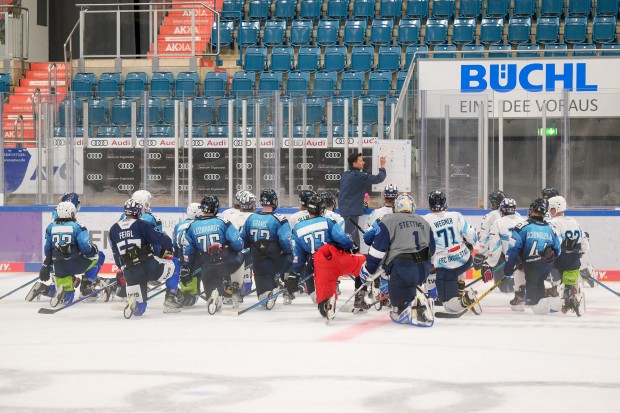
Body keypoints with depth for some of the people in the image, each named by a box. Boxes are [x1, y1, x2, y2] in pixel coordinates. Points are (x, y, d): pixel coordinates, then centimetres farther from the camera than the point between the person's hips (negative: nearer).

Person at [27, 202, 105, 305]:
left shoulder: (51, 228, 12)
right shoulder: (77, 227, -2)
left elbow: (48, 250, 16)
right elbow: (84, 246, -15)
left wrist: (46, 266, 26)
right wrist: (93, 250, 6)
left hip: (60, 268, 5)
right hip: (76, 264, -5)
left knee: (67, 297, 20)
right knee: (100, 256, 21)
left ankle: (43, 288, -7)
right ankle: (86, 286, 6)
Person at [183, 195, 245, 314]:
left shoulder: (192, 226, 4)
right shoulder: (222, 223, -5)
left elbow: (188, 251, 9)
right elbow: (238, 244, -8)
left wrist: (185, 269, 19)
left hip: (207, 269, 1)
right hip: (227, 264, -1)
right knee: (239, 258, 30)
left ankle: (212, 295, -16)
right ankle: (235, 290, 21)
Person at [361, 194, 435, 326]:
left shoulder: (389, 221, 3)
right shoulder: (423, 222, 20)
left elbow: (377, 250, -2)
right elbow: (431, 249, 24)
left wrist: (368, 270, 7)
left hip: (402, 269, -6)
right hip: (423, 270, 6)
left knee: (399, 313, -2)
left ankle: (418, 305, -30)